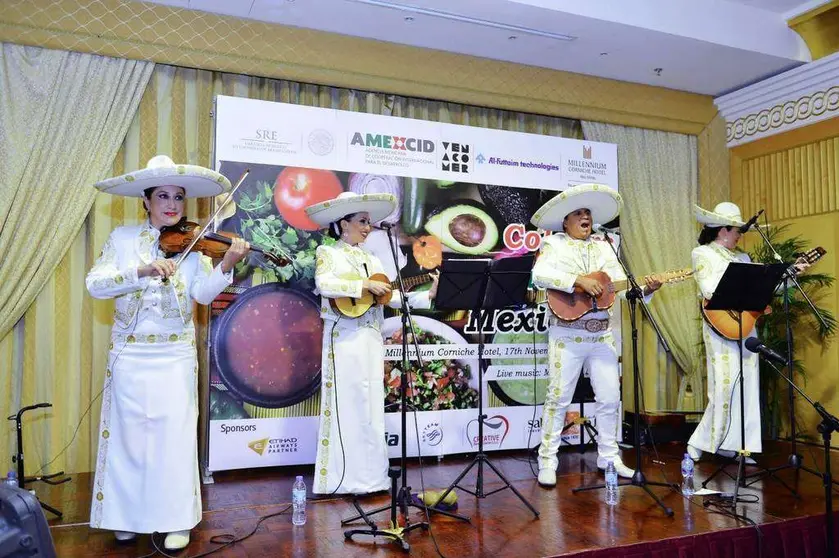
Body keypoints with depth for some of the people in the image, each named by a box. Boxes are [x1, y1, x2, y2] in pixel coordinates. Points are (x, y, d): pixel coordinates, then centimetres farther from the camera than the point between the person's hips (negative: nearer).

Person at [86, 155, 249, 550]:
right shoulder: (122, 238, 3)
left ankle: (176, 520, 14)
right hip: (129, 355, 1)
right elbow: (95, 283, -10)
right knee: (129, 435, 9)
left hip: (175, 356, -1)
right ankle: (128, 516, 25)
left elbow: (203, 294, -13)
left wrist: (226, 266, -32)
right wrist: (142, 271, -25)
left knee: (174, 437, 1)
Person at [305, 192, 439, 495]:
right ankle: (346, 478, 2)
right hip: (344, 338, -6)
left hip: (371, 339, 6)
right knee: (347, 404, -6)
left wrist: (429, 294, 0)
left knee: (370, 405, 8)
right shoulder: (328, 252, 2)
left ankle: (368, 476, 16)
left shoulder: (372, 260, 19)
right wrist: (364, 285, -21)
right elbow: (324, 285, -17)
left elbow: (394, 297, 11)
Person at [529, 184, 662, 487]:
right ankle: (547, 461, 9)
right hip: (567, 334, -5)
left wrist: (645, 288, -10)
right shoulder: (554, 244, 0)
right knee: (559, 397, 0)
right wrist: (578, 281, -24)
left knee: (610, 397, 9)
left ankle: (609, 457, 24)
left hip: (602, 334, 5)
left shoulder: (603, 247, 15)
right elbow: (540, 274, -19)